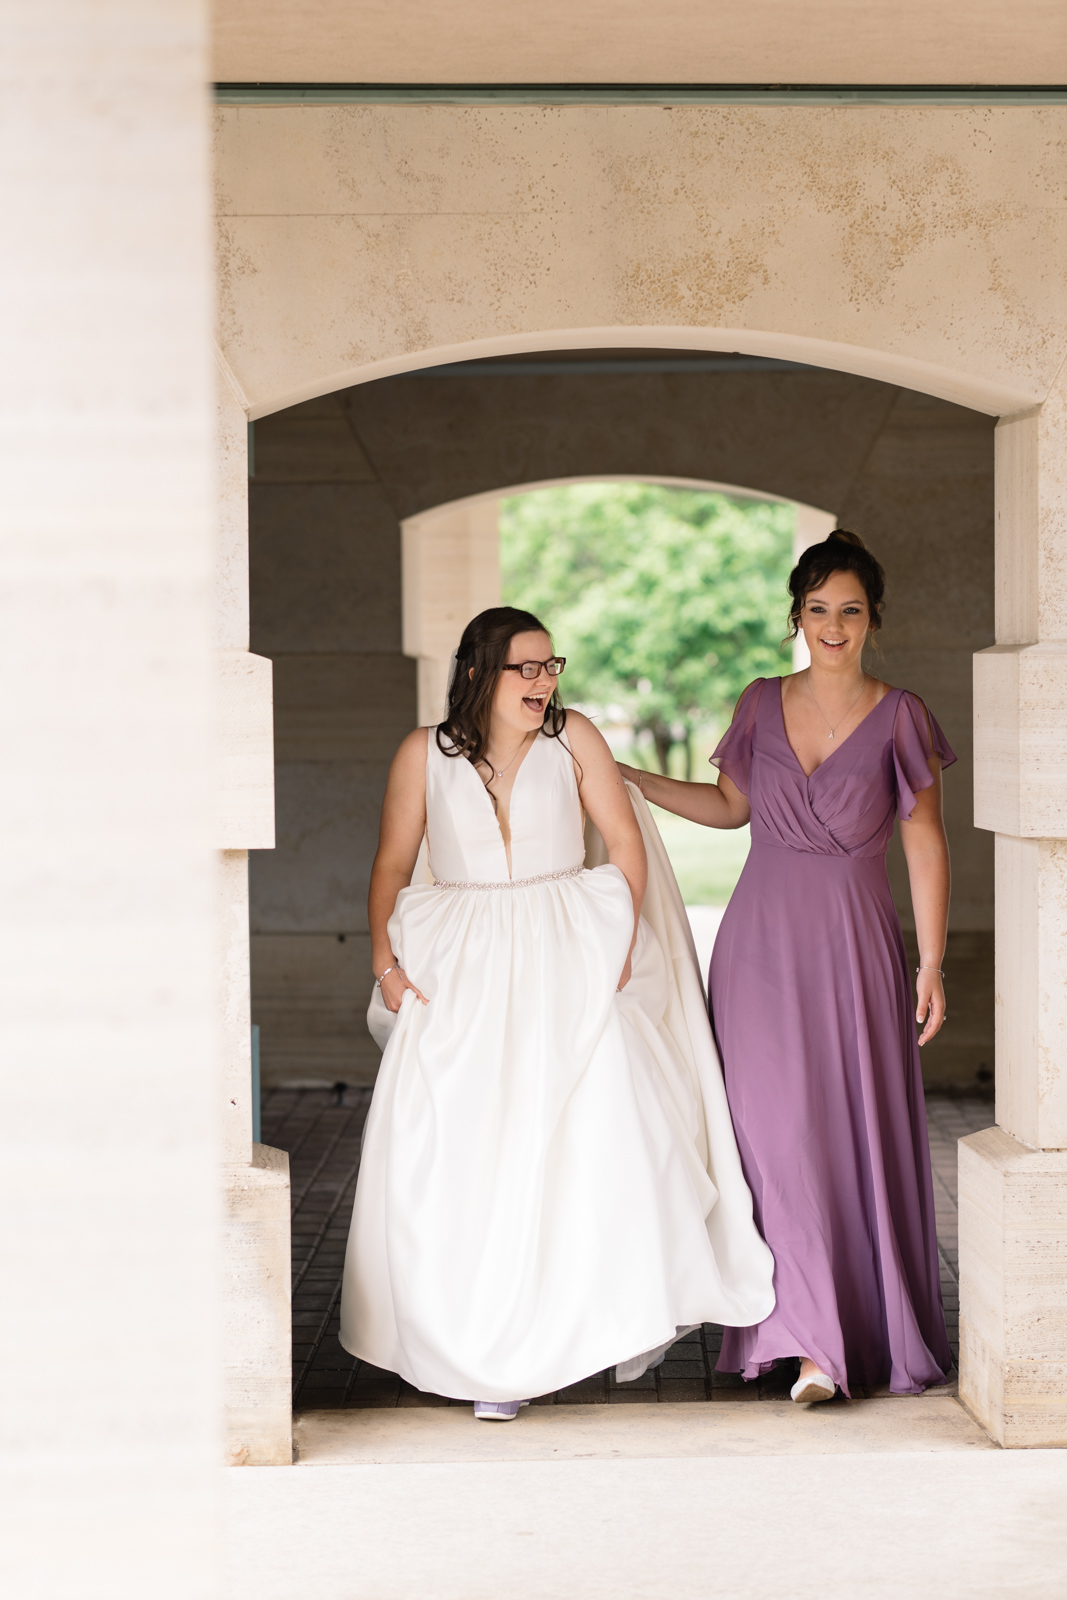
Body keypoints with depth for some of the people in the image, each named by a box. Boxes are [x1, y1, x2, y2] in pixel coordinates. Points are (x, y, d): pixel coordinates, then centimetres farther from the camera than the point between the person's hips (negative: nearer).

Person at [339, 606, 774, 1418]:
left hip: (567, 964, 0)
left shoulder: (573, 737, 3)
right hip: (460, 977, 1)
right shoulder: (424, 753, 4)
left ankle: (623, 1315, 9)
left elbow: (627, 842, 5)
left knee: (600, 1130, -9)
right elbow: (392, 866, 9)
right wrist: (386, 961, -2)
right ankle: (490, 1355, 4)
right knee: (458, 1158, -5)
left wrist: (622, 945, -4)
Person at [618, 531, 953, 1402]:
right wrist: (627, 779, 13)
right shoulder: (763, 705, 5)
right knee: (778, 1130, -4)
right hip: (761, 942, 2)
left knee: (862, 1133, -1)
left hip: (854, 946, -2)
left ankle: (880, 1330, 10)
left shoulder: (898, 716, -2)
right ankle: (813, 1343, 3)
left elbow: (926, 846, -1)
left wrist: (932, 963, -6)